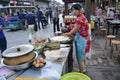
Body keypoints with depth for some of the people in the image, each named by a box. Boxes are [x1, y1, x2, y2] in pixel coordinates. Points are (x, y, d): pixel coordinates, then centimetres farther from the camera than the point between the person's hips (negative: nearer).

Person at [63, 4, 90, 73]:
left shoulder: (79, 18, -22)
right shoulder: (81, 17, 10)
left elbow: (75, 30, -17)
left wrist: (67, 34, -2)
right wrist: (69, 33, 8)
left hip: (81, 40, -10)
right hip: (83, 39, 10)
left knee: (80, 59, 1)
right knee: (82, 56, 23)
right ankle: (83, 70, 39)